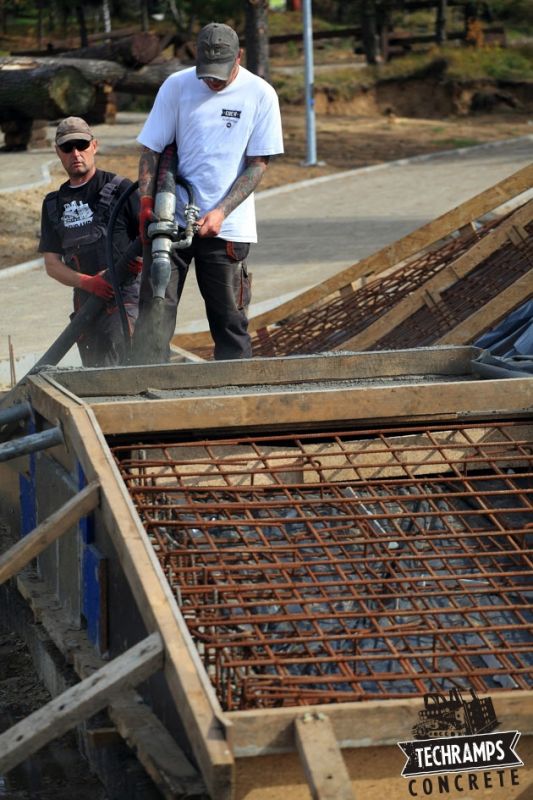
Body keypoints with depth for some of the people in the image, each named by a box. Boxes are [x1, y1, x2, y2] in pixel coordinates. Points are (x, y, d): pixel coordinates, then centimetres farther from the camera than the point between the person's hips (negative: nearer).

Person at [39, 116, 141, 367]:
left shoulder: (119, 189, 1)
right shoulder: (54, 204, 15)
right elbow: (52, 264, 9)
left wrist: (143, 258, -22)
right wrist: (87, 281, -10)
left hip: (125, 297, -6)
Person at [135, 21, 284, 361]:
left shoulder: (260, 94, -3)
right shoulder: (176, 86, 0)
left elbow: (259, 164, -2)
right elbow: (151, 150, 4)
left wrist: (221, 212, -12)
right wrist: (146, 204, -8)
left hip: (227, 228, -1)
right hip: (172, 219, 1)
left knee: (230, 321, 4)